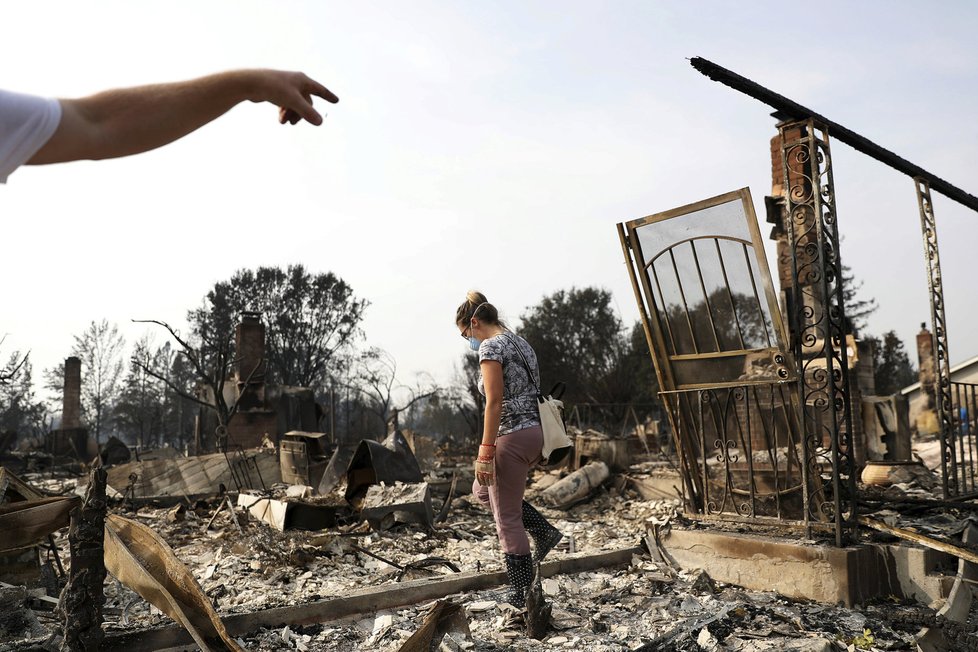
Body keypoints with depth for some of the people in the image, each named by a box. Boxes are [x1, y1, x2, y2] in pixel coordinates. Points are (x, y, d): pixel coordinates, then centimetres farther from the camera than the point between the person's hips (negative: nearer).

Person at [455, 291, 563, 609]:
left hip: (511, 437, -10)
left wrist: (485, 452, -18)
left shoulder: (490, 347, -13)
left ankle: (522, 592, 15)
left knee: (507, 518, 3)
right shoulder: (521, 343, 14)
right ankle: (543, 531, 22)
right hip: (534, 432, 10)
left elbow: (494, 402, -20)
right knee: (483, 491, 26)